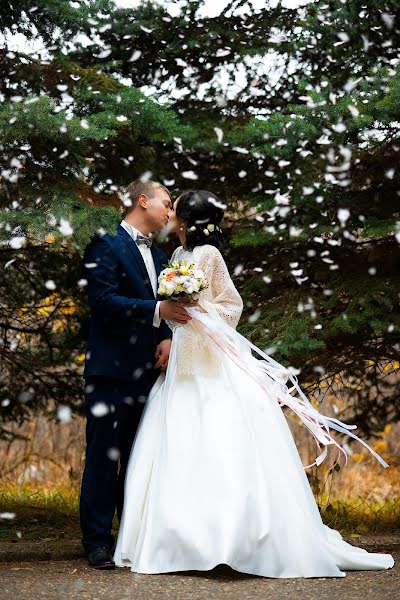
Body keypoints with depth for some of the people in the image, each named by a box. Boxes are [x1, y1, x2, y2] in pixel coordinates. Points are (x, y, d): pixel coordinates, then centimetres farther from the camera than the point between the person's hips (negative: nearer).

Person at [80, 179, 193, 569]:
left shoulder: (158, 255, 18)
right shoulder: (106, 246, -6)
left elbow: (167, 307, 17)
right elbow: (104, 301, -17)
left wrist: (168, 337, -4)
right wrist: (157, 311, -26)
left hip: (147, 371, 7)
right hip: (111, 371, -7)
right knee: (104, 455, -5)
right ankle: (98, 540, 1)